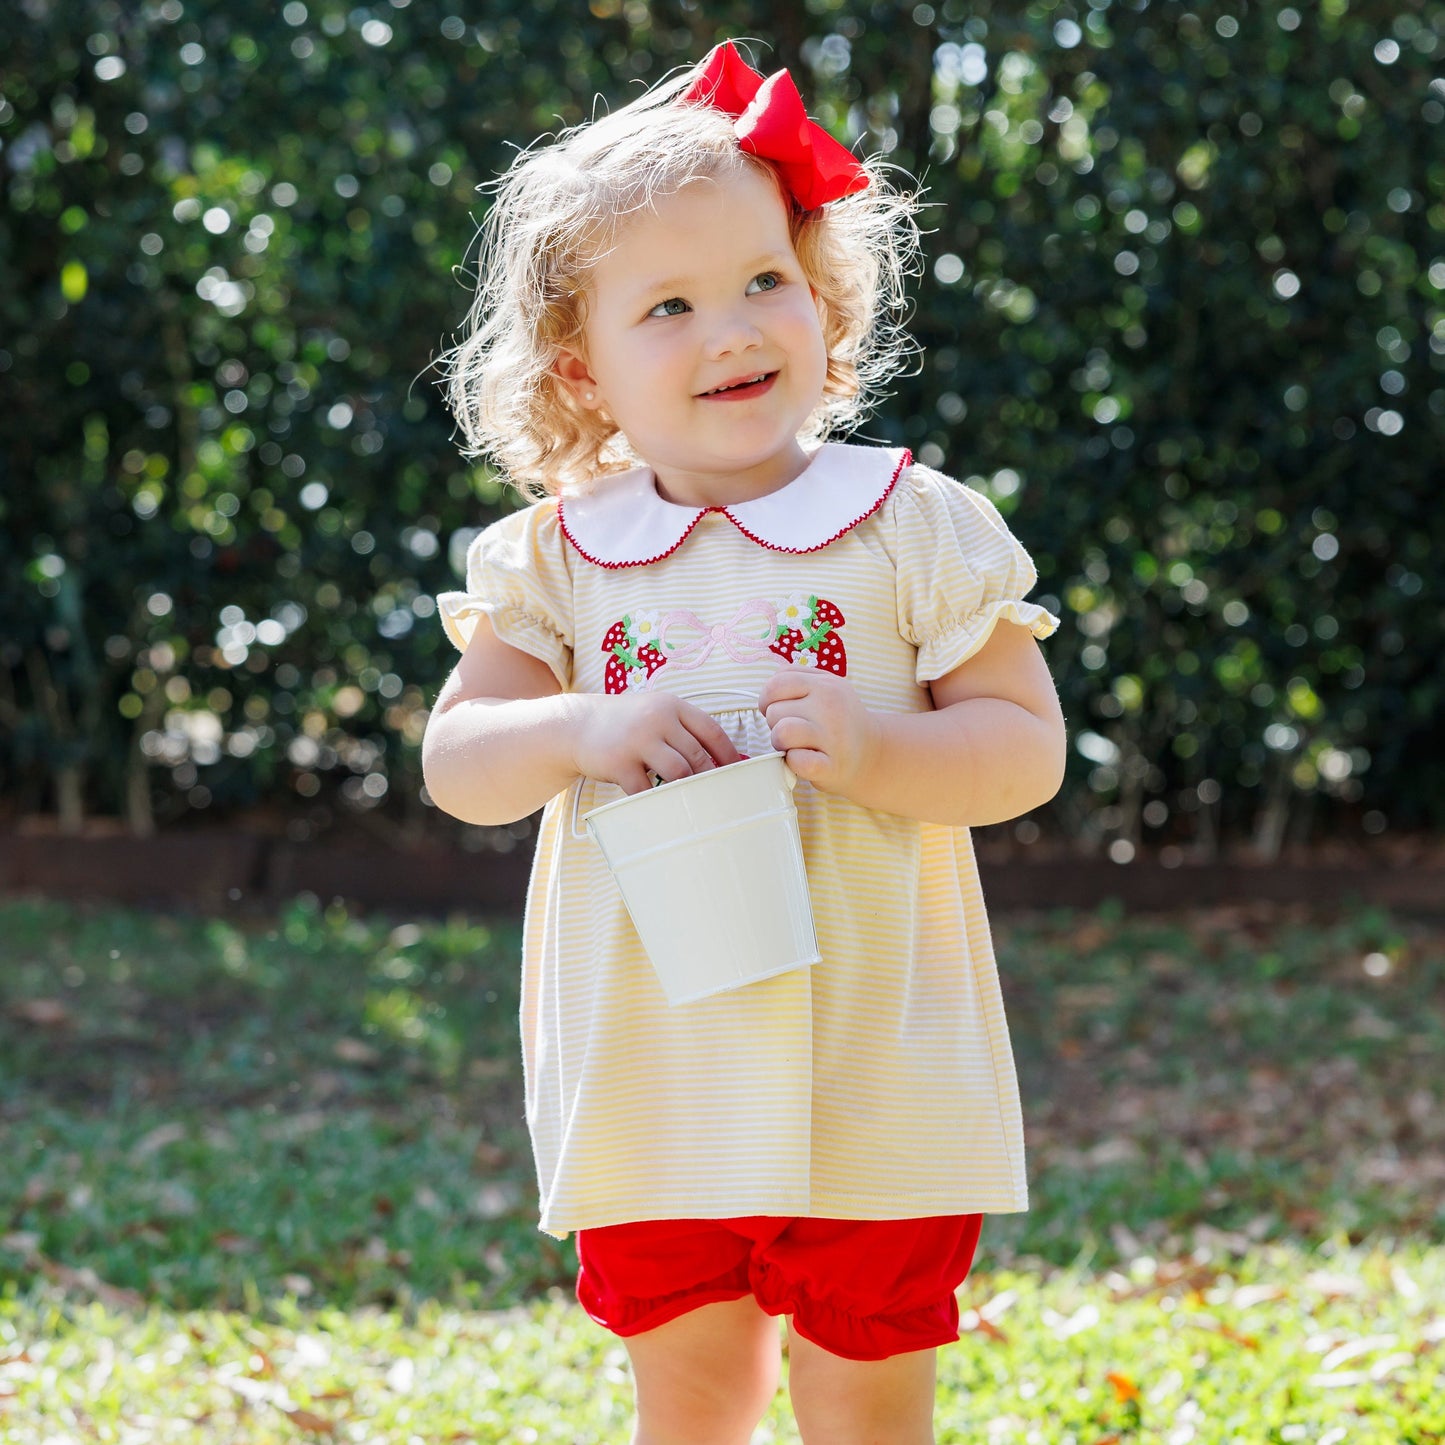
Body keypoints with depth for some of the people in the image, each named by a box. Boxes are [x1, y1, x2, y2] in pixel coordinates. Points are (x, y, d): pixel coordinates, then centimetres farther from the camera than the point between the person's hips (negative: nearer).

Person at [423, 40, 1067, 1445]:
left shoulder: (912, 526, -3)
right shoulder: (556, 557, 3)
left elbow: (1029, 747, -3)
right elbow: (454, 763, 2)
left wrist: (882, 751, -22)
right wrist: (581, 732, -18)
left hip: (872, 1078, -2)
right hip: (651, 1081, 2)